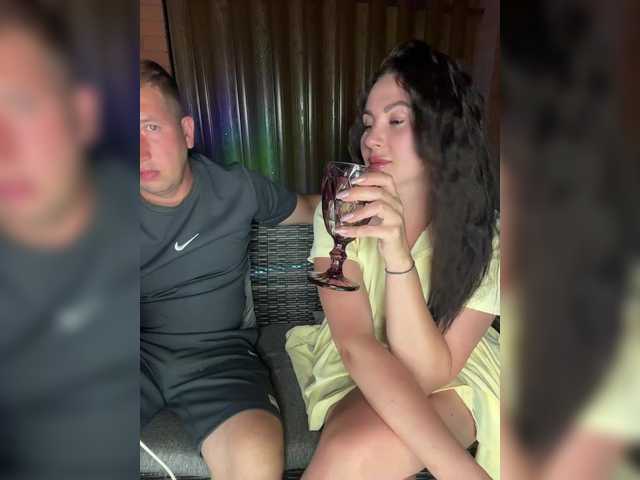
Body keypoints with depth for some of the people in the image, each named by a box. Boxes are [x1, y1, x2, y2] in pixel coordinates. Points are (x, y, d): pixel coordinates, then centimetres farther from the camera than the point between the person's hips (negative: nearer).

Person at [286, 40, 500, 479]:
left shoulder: (489, 236, -19)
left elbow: (428, 372, -23)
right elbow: (356, 345, -25)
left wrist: (397, 255, -39)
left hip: (454, 379, -1)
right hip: (357, 370, 2)